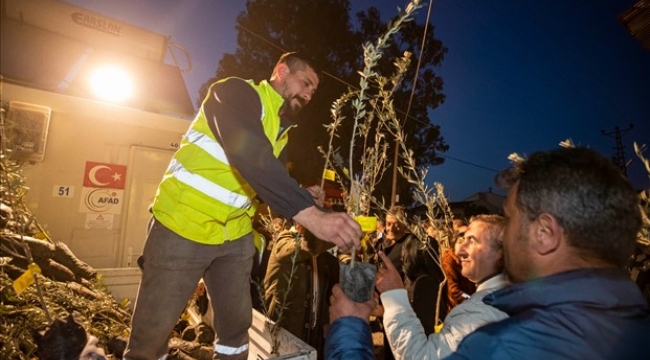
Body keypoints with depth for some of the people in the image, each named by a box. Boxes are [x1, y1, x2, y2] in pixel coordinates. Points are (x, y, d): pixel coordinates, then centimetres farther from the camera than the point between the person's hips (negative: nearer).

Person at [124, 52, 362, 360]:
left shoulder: (283, 129, 9)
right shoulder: (236, 92, -15)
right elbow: (250, 156, -34)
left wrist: (304, 201, -7)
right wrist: (309, 213, -40)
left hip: (235, 234, 7)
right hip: (183, 226, -7)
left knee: (237, 324, 13)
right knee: (152, 334, 3)